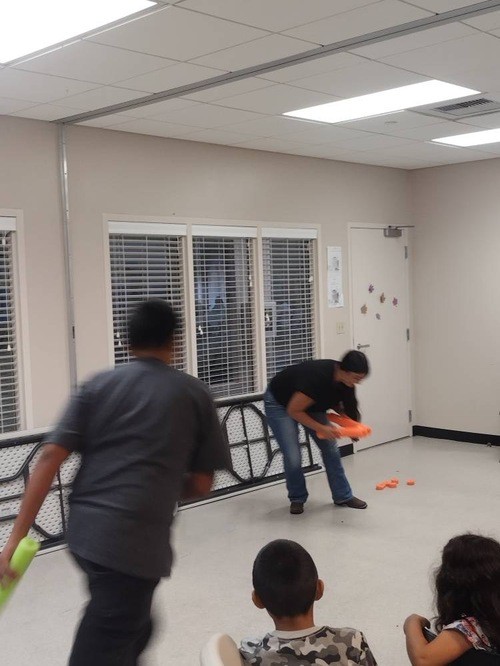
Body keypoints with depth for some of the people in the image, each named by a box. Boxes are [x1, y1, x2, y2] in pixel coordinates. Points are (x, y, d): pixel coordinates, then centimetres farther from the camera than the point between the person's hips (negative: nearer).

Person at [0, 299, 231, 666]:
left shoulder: (98, 384, 9)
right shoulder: (195, 393, 5)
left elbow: (50, 458, -1)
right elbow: (202, 484, 6)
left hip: (84, 529, 5)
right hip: (134, 538, -4)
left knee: (134, 624, 28)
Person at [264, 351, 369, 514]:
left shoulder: (343, 380, -17)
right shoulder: (317, 377, -39)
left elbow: (334, 402, 5)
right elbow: (293, 411, -31)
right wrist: (321, 428, -31)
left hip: (310, 404, 7)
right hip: (280, 403, -6)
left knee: (330, 448, -1)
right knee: (293, 457, -12)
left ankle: (343, 496, 11)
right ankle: (297, 499, 11)